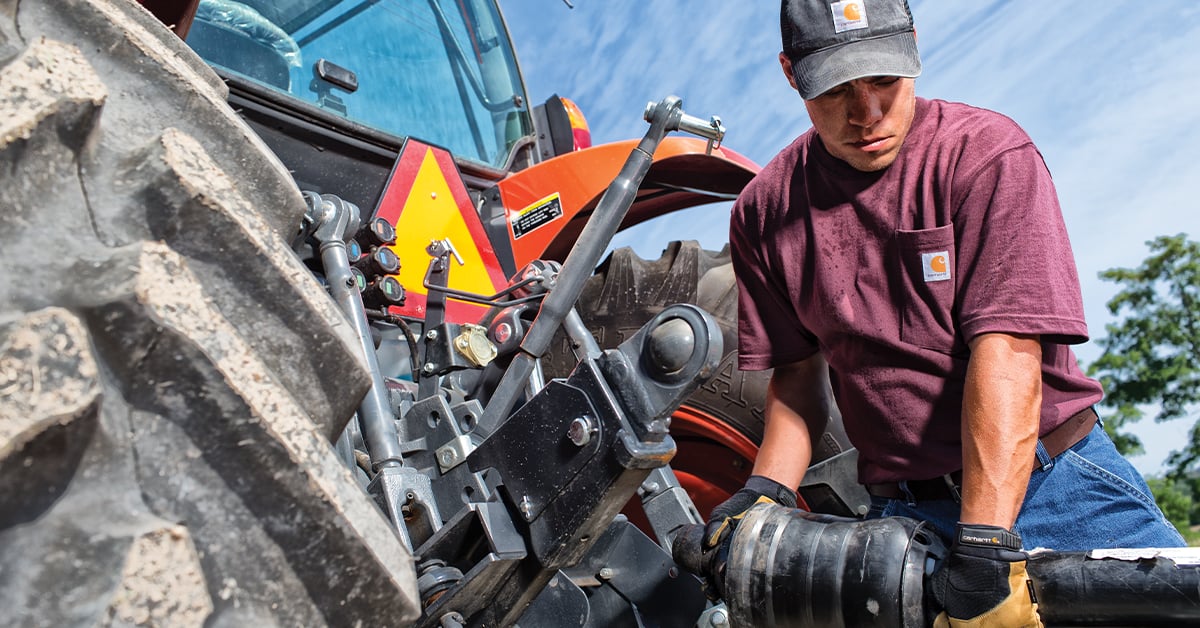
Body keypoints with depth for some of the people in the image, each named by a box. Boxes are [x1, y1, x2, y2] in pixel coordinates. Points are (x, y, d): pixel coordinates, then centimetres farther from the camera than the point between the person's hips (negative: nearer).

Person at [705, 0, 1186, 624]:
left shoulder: (987, 152, -9)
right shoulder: (765, 211, 3)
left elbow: (1006, 349, -18)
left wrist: (985, 547, -23)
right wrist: (767, 490, -4)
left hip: (1052, 478, -1)